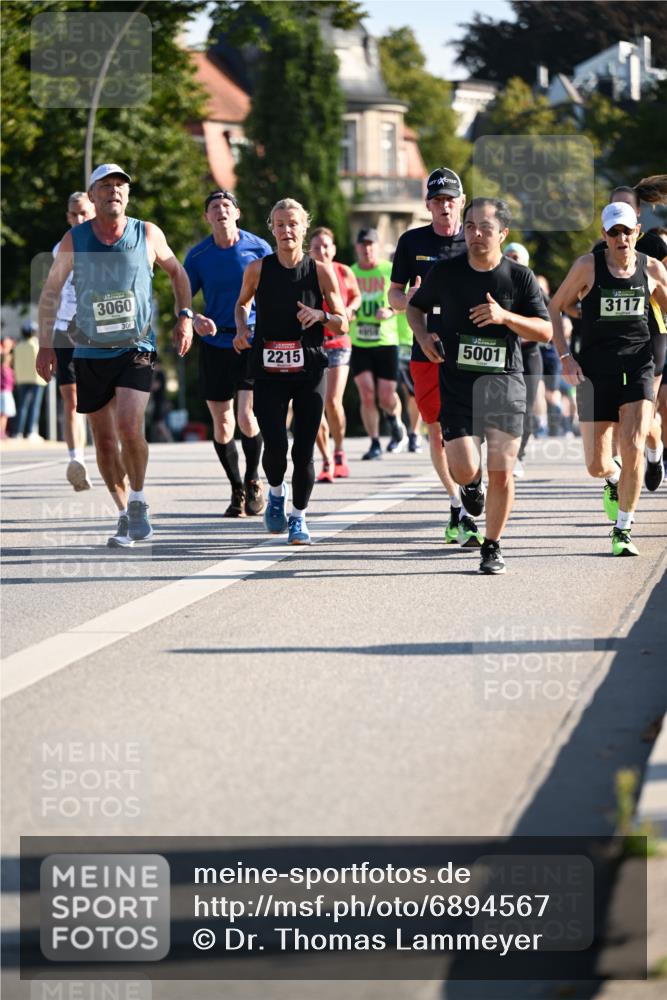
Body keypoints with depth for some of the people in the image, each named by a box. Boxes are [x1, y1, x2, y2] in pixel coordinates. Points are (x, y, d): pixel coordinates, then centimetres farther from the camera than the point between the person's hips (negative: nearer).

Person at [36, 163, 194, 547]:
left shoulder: (148, 235, -1)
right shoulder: (74, 240, 0)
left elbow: (177, 272, 16)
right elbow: (50, 292, 7)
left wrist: (185, 316, 6)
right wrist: (46, 344, 2)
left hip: (137, 348, -2)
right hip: (90, 353, 2)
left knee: (129, 426, -20)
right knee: (105, 439, 6)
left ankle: (138, 501, 0)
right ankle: (124, 514, 20)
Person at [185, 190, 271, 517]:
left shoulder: (258, 247, -4)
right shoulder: (198, 256, -1)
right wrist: (195, 320, -17)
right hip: (215, 345, 2)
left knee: (247, 417, -15)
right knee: (222, 423, 5)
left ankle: (253, 480, 10)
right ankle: (237, 490, 21)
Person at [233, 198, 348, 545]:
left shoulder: (321, 271, 0)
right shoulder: (258, 269, 1)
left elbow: (342, 324, 4)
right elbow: (242, 303, 21)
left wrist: (321, 316, -16)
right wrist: (242, 328, 1)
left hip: (309, 371, 0)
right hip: (269, 371, 0)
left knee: (304, 449, -2)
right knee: (275, 446, -11)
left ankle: (299, 517, 16)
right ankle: (276, 492, 22)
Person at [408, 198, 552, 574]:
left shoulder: (520, 277, -1)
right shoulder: (445, 272, 1)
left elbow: (545, 331, -1)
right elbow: (415, 306, 18)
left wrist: (505, 317, -18)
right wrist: (423, 335, -3)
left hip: (504, 382, 0)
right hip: (456, 382, 0)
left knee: (502, 472, -4)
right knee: (464, 470, -13)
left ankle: (493, 547, 14)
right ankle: (472, 485, 26)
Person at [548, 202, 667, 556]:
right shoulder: (588, 266, -5)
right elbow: (554, 308, 3)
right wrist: (565, 357, -6)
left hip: (637, 369, 1)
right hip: (595, 371, -1)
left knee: (633, 447, -18)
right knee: (596, 466, -1)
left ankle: (622, 531, -6)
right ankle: (614, 480, 39)